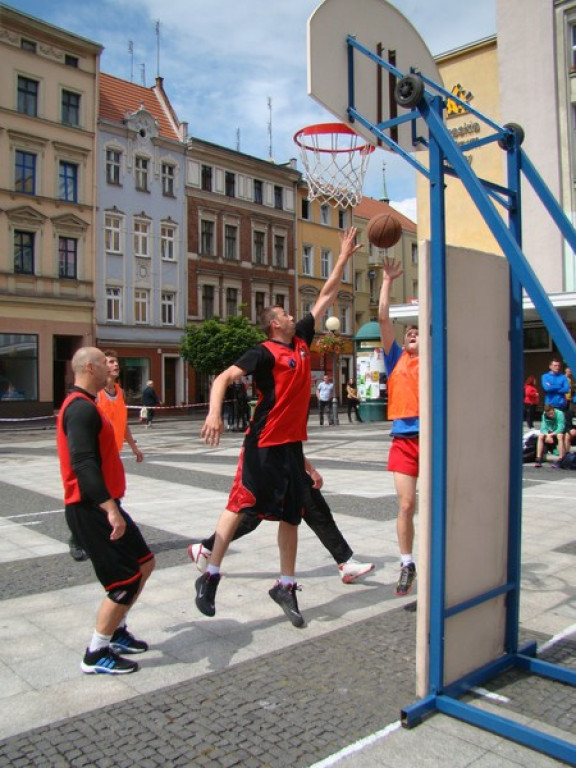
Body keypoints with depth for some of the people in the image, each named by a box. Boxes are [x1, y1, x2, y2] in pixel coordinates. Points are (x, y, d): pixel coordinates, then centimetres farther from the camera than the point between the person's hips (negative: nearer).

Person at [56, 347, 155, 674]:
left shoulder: (85, 406, 15)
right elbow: (83, 464, -28)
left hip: (102, 507, 11)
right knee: (127, 581, -4)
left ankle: (116, 630, 30)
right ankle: (96, 655, 11)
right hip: (92, 511, -10)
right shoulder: (81, 408, -18)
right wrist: (110, 509, -32)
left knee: (145, 563, 16)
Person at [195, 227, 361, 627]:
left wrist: (344, 259, 19)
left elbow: (326, 297, 18)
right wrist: (214, 414, -34)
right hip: (264, 444, -7)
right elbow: (224, 377, -18)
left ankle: (286, 586, 22)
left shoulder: (301, 340, 11)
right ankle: (210, 575, 11)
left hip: (292, 443, 7)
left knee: (291, 515, 10)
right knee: (239, 505, -3)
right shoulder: (265, 352, -9)